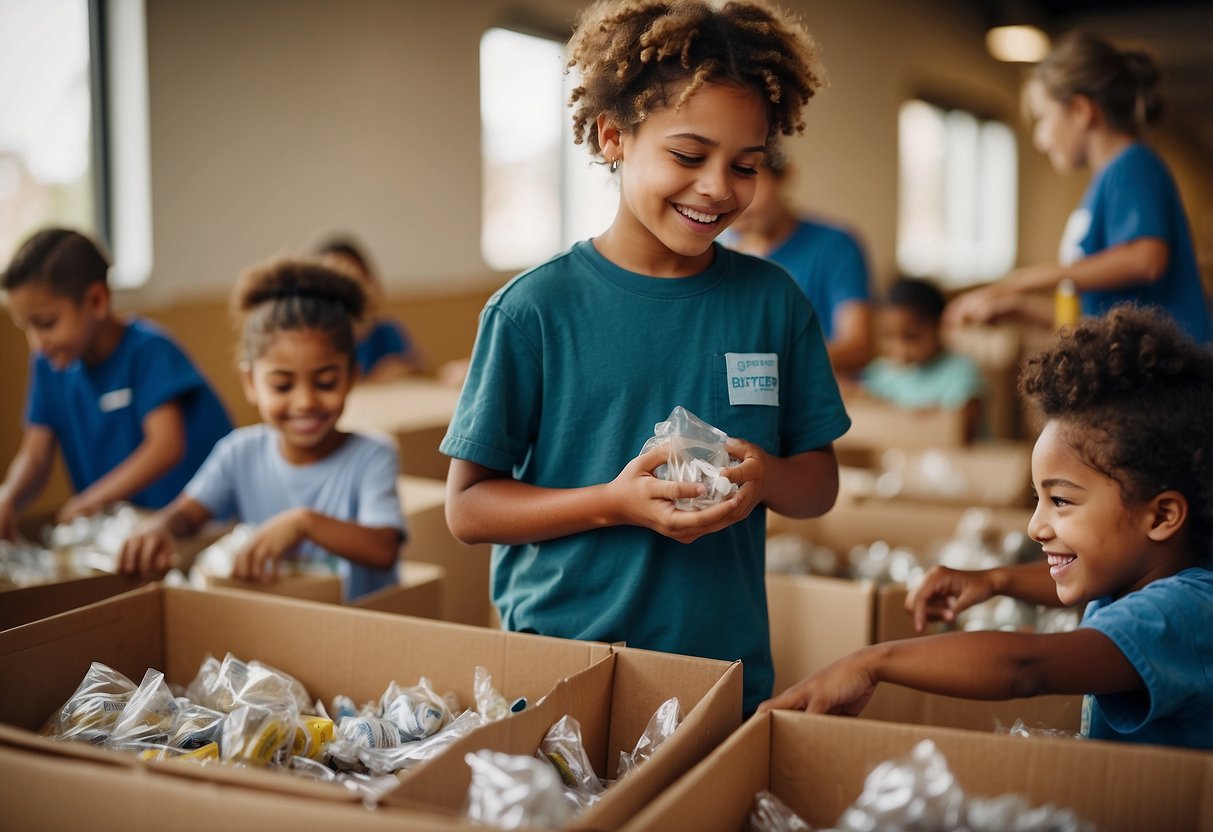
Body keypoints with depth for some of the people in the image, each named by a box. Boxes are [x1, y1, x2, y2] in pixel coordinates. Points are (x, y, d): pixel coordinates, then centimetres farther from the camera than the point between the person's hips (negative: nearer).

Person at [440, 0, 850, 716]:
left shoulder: (774, 301, 1)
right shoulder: (535, 308, -9)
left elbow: (820, 483, 7)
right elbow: (468, 507, -7)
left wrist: (766, 477, -15)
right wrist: (614, 503, -20)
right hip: (557, 673, -2)